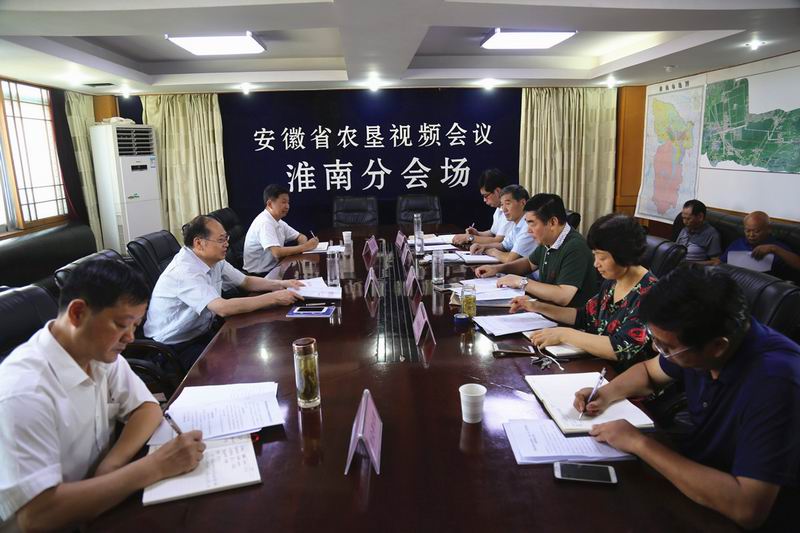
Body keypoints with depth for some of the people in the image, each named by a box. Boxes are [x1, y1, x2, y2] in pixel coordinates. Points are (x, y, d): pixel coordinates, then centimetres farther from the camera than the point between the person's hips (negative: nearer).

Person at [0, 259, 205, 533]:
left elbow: (148, 408, -1)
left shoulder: (99, 351, -7)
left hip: (98, 505, 7)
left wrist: (111, 464, -18)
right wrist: (155, 466, -30)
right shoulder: (24, 392, -28)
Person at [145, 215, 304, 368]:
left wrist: (279, 284, -7)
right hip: (174, 349, -8)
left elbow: (246, 282, 12)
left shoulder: (214, 260, -1)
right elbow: (223, 308, -36)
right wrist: (274, 298, -31)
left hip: (201, 332, 8)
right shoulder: (185, 270, -27)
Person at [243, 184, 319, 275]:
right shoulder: (264, 222, -19)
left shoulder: (278, 221, 7)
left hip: (273, 268, 8)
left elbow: (300, 237, 15)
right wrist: (305, 247, -23)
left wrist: (305, 243, -8)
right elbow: (277, 252, -28)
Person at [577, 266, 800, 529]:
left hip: (731, 519, -6)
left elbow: (748, 507, -37)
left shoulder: (775, 382, -33)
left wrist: (640, 444, -31)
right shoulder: (698, 339, -12)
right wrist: (606, 393, -9)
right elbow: (649, 371, 10)